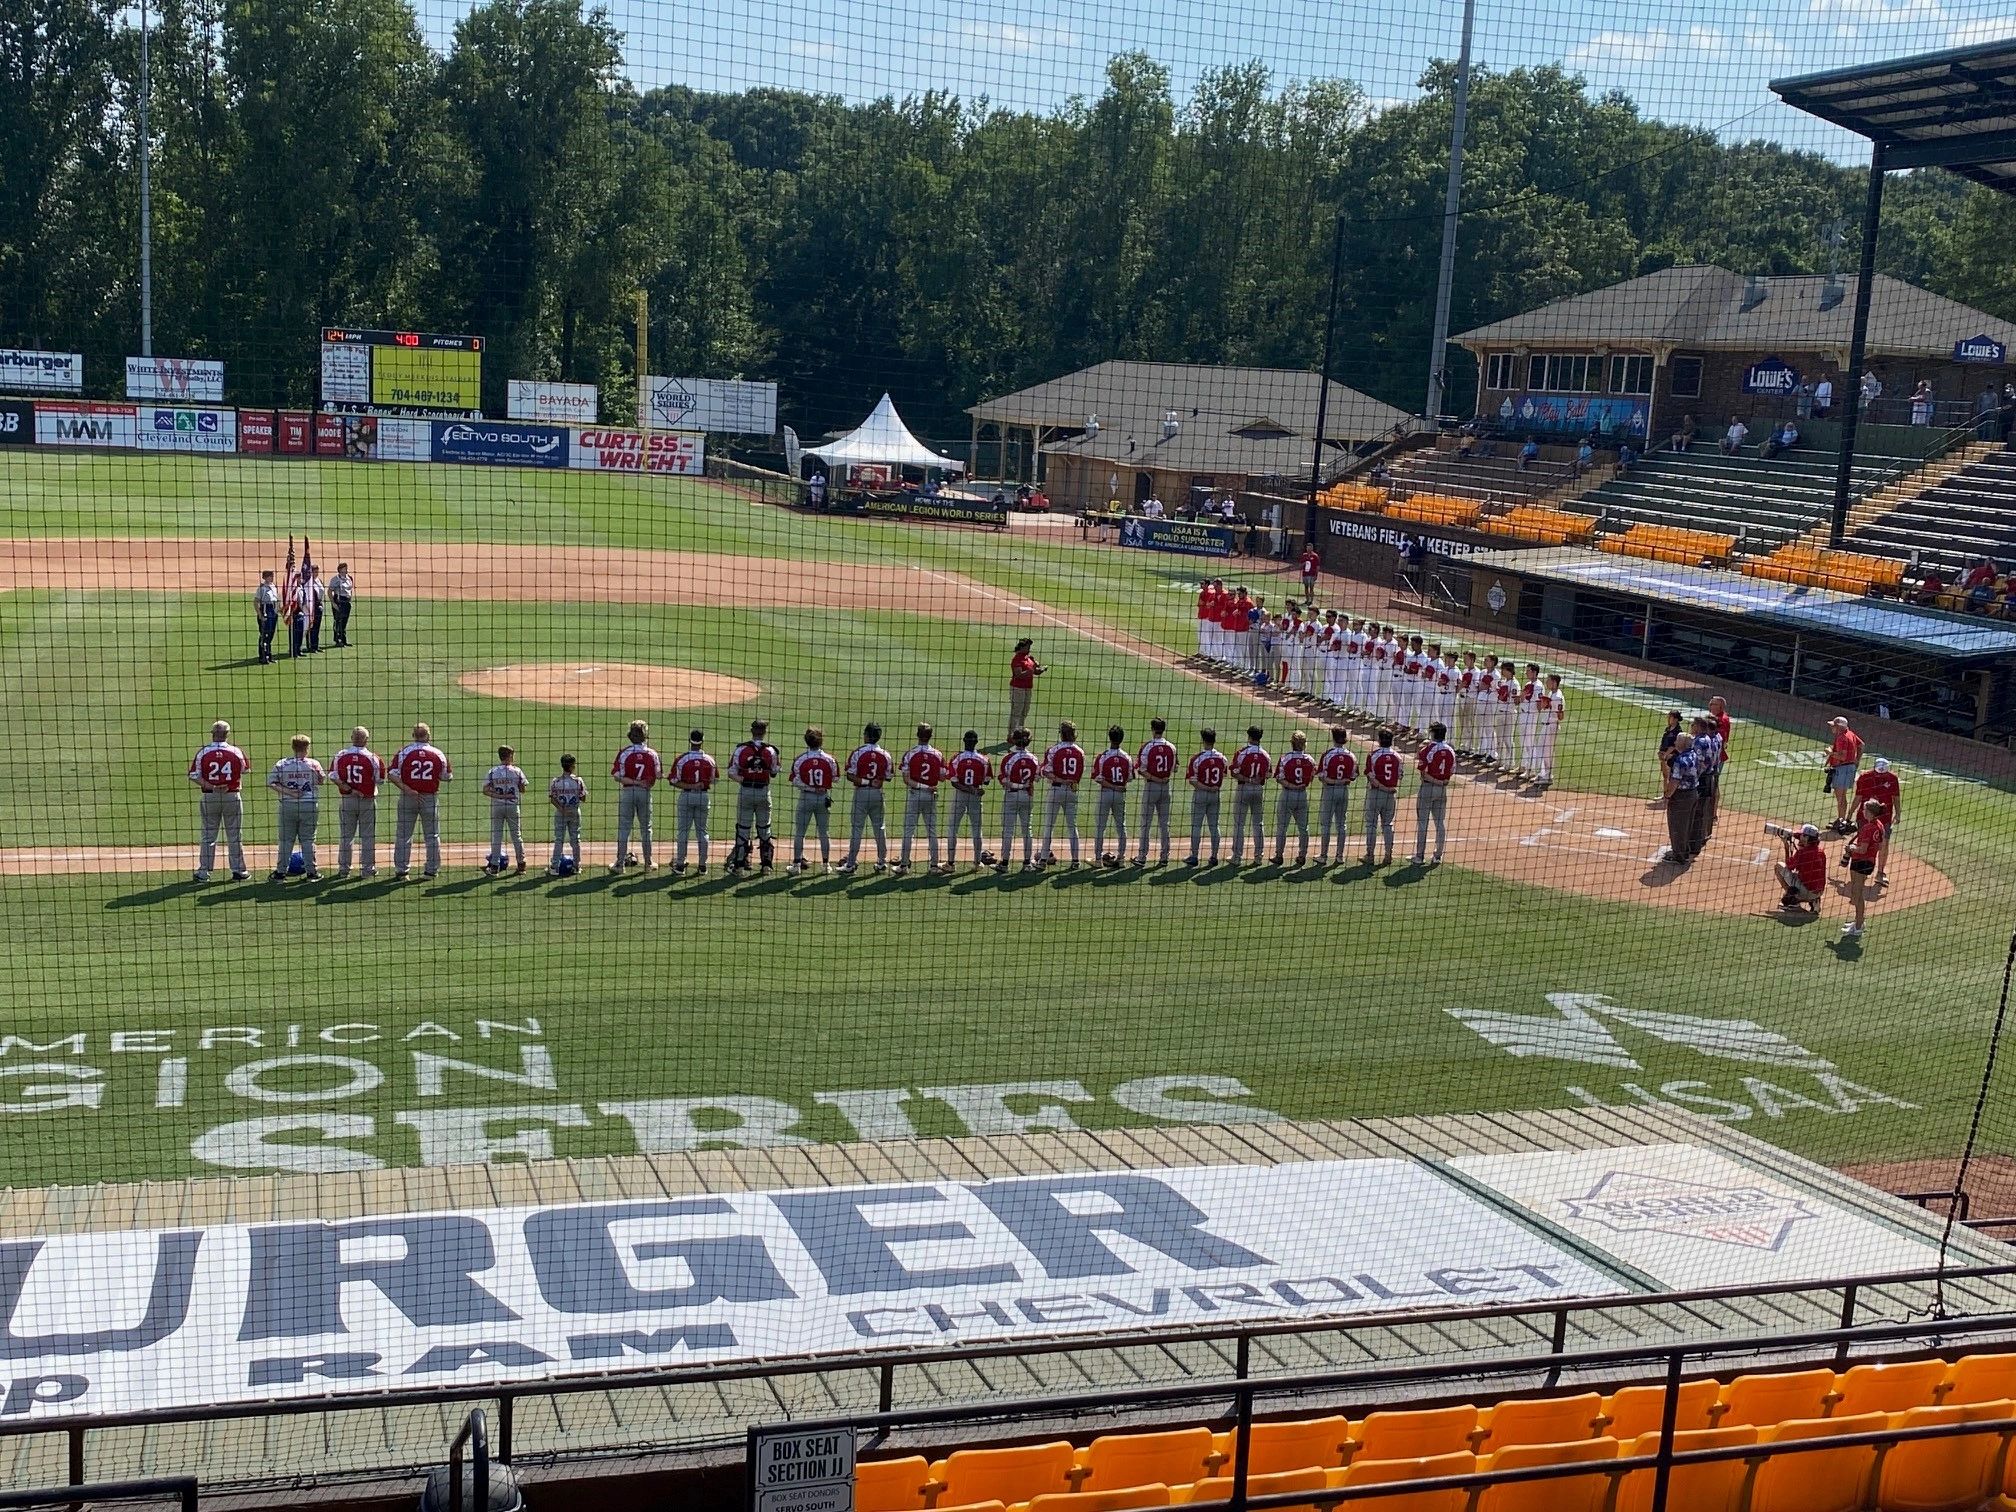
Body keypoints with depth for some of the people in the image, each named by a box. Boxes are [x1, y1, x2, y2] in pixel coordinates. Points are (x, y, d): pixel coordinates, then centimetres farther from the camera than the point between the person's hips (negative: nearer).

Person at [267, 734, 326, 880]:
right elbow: (322, 780, 8)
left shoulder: (281, 764, -4)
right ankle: (310, 872, 10)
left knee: (286, 840, 9)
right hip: (309, 806, 0)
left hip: (287, 806, 1)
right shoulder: (313, 764, -6)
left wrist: (286, 791, -9)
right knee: (308, 839, 8)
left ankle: (281, 872, 12)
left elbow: (271, 782, -7)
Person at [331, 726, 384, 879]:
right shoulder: (372, 757, -11)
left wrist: (348, 789, -10)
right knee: (367, 836, 7)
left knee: (345, 836, 11)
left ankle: (343, 869, 14)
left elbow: (333, 777, -9)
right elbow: (380, 780, -8)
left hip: (346, 801, 2)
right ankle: (368, 869, 10)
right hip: (367, 801, -2)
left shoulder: (340, 755, -5)